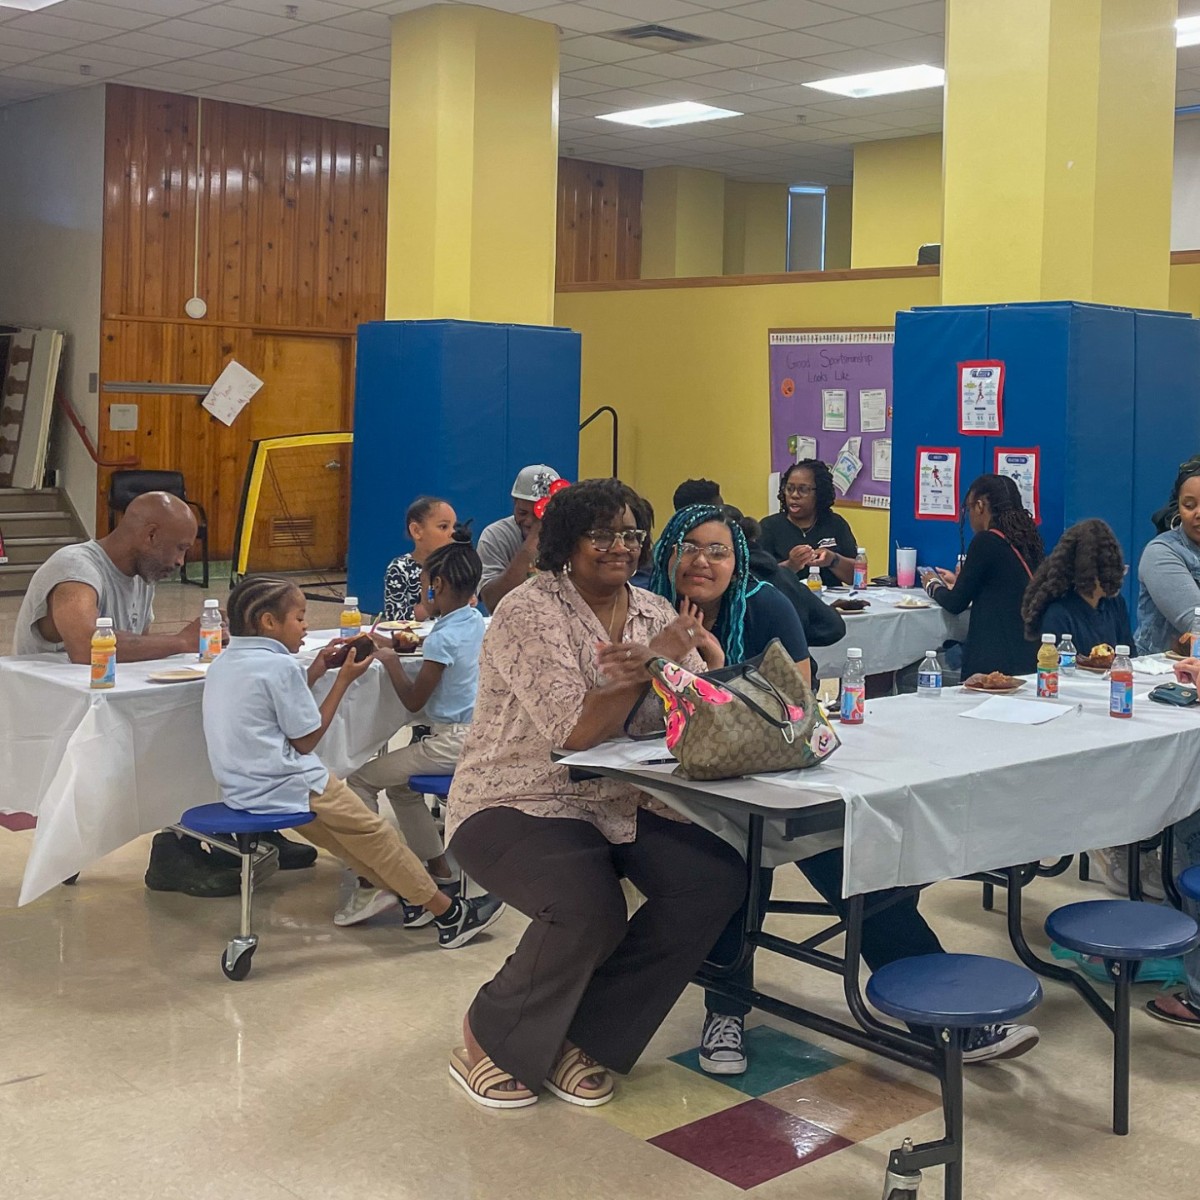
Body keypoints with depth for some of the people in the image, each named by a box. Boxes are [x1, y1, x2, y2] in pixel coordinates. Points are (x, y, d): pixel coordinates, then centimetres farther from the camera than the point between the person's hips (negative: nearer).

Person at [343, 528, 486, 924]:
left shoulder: (443, 639, -17)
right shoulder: (477, 623, 8)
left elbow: (414, 700, -9)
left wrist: (391, 662, 4)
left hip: (453, 742, -9)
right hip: (478, 736, 9)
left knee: (361, 781, -3)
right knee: (400, 784, 27)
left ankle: (371, 885, -6)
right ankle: (440, 872, 27)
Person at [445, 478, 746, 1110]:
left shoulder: (653, 612, 9)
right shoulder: (530, 612, -12)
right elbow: (574, 729, -24)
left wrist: (640, 670, -22)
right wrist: (654, 660, -19)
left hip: (622, 805, 7)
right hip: (516, 805, -7)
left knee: (717, 877, -16)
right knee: (590, 908, -32)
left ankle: (584, 1037, -2)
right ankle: (489, 1040, -2)